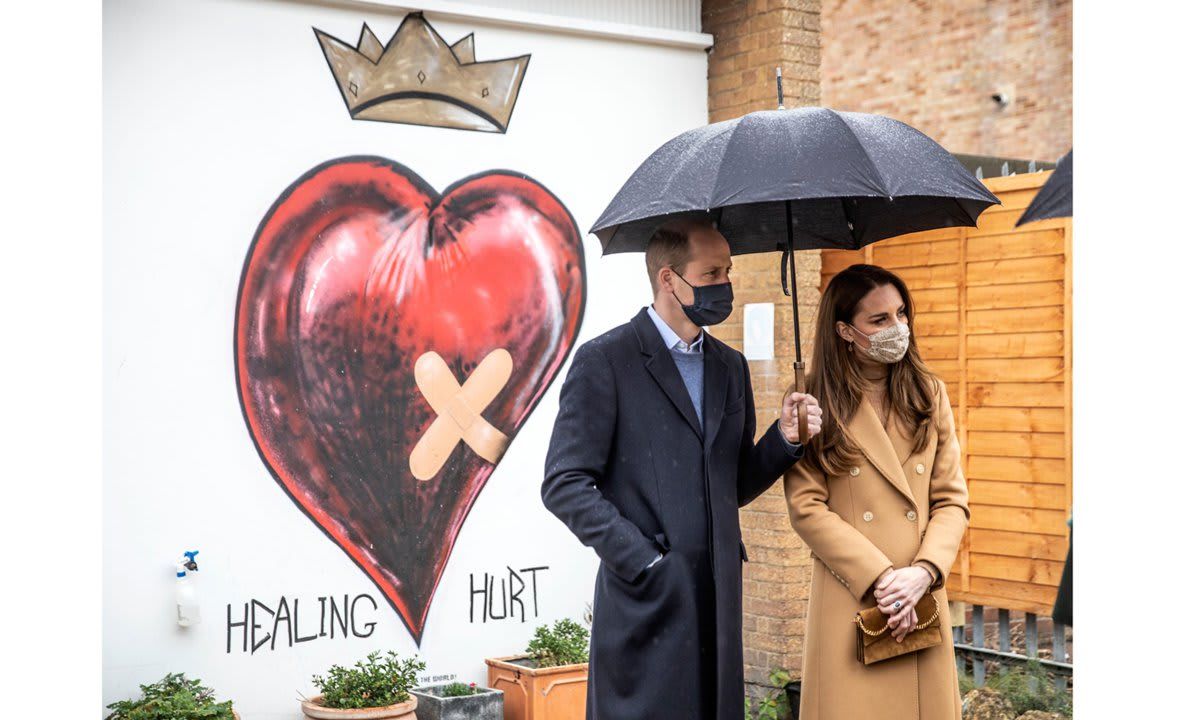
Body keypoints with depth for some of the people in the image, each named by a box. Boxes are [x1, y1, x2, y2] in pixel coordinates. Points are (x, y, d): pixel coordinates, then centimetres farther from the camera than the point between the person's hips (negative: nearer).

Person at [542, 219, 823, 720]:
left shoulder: (730, 367, 15)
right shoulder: (605, 361, -5)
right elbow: (565, 484, -9)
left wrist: (785, 438, 1)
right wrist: (643, 562, -14)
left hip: (718, 601, 6)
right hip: (646, 601, -6)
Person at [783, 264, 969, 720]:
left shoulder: (929, 395, 8)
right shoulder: (816, 404, -2)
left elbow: (951, 500, 5)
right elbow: (806, 508, -8)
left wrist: (923, 572, -11)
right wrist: (880, 577, -15)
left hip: (921, 598, 3)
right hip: (849, 599, -3)